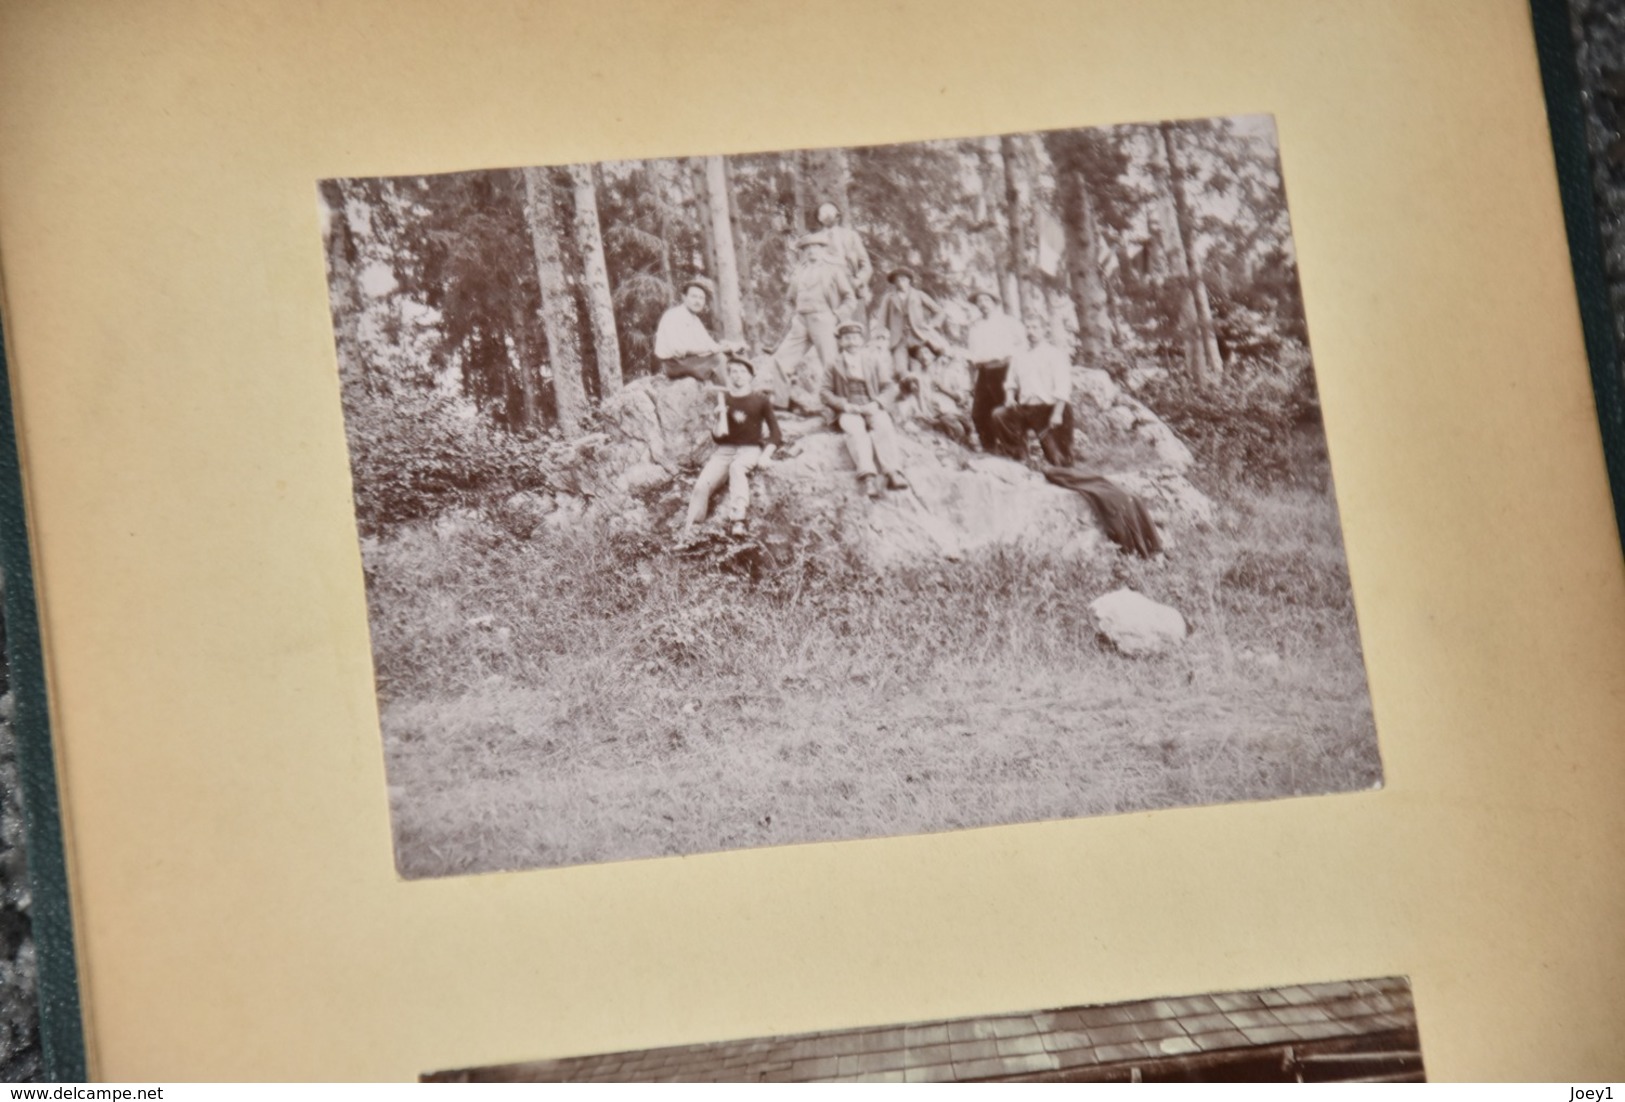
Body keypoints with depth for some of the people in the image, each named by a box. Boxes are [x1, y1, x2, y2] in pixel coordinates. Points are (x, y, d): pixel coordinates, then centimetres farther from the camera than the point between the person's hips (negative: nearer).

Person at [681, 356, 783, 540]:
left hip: (750, 449, -3)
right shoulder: (723, 399, 11)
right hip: (726, 449, 3)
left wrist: (765, 456, -9)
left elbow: (775, 433, 6)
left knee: (737, 467, -39)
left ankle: (737, 520, -51)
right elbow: (718, 435, 8)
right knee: (702, 484, -23)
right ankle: (688, 530, -24)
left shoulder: (760, 400, 6)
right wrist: (721, 416, -11)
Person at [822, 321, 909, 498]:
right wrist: (845, 405, -10)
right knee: (855, 428, -35)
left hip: (872, 409, 1)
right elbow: (826, 392, 8)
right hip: (848, 412, -1)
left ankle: (893, 473, -52)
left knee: (883, 425, -33)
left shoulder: (875, 360, 16)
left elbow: (890, 387, 9)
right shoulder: (834, 363, 13)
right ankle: (868, 477, -54)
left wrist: (876, 404, -10)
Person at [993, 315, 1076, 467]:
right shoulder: (1019, 356, 16)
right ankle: (1018, 457, -11)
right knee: (1000, 415, -18)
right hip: (1025, 408, 5)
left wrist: (1057, 413, -19)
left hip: (1050, 408, -5)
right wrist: (1009, 397, -2)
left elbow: (1062, 388, -10)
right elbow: (1011, 382, 20)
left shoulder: (1055, 354, -2)